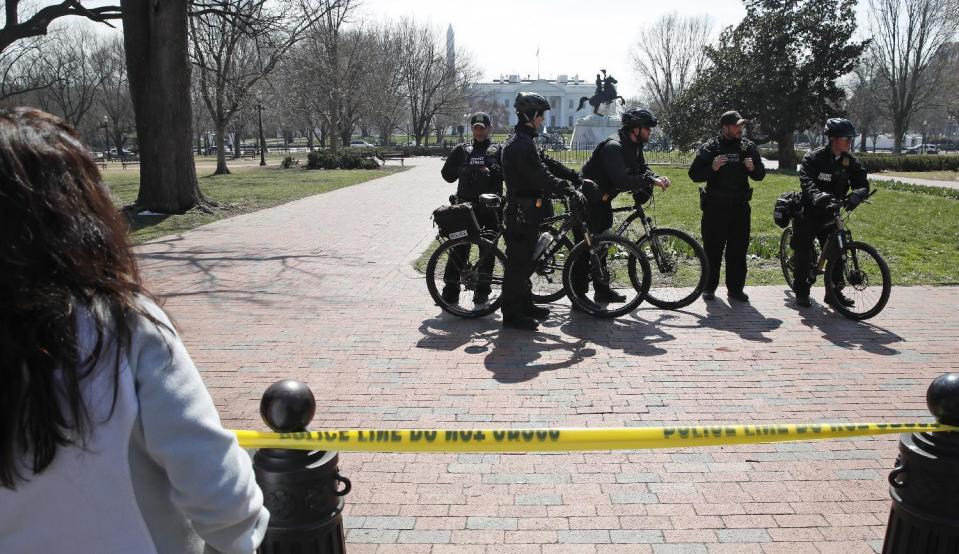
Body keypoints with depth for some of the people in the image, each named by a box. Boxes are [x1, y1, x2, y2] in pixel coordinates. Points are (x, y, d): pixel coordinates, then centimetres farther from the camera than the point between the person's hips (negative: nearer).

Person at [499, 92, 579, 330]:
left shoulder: (523, 141, 16)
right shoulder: (520, 144, -19)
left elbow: (548, 163, 17)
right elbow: (542, 177, -24)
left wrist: (578, 177, 12)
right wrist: (569, 190, -17)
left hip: (526, 212, 11)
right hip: (522, 212, -11)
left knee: (524, 260, 17)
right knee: (517, 262, -5)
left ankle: (525, 304, 29)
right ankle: (511, 314, 2)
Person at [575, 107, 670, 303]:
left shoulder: (635, 146, 5)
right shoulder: (613, 147, -26)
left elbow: (643, 168, 9)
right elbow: (621, 180, -35)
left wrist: (656, 178, -12)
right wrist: (650, 181, -31)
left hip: (602, 200, 10)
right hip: (587, 200, -10)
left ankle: (602, 290, 24)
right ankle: (579, 296, -1)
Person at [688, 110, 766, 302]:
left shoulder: (749, 147, 9)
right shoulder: (710, 147, -1)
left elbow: (760, 175, 15)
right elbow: (694, 174, -5)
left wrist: (753, 168, -7)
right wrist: (712, 168, -22)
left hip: (740, 207, 3)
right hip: (715, 207, -3)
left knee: (739, 249, 5)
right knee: (712, 249, 2)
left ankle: (735, 288, 15)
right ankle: (709, 287, 12)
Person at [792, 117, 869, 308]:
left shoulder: (851, 161, 0)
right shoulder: (813, 158, -13)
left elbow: (862, 183, -10)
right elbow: (807, 182, -28)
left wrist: (857, 195, -34)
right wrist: (818, 197, -48)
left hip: (830, 214, 4)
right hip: (808, 213, -4)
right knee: (804, 252, 0)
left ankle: (834, 292, 14)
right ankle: (801, 292, 14)